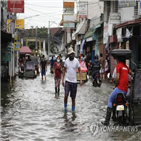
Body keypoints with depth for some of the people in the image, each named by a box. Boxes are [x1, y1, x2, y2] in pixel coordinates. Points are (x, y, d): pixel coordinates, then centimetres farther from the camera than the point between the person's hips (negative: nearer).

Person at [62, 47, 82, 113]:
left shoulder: (76, 61, -4)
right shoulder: (66, 61, 2)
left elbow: (80, 71, 0)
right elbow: (64, 70, 11)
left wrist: (81, 80, -10)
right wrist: (62, 79, 6)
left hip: (74, 81, -1)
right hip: (67, 81, 1)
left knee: (73, 98, 5)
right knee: (66, 95, -15)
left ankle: (73, 111, 15)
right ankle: (65, 107, 7)